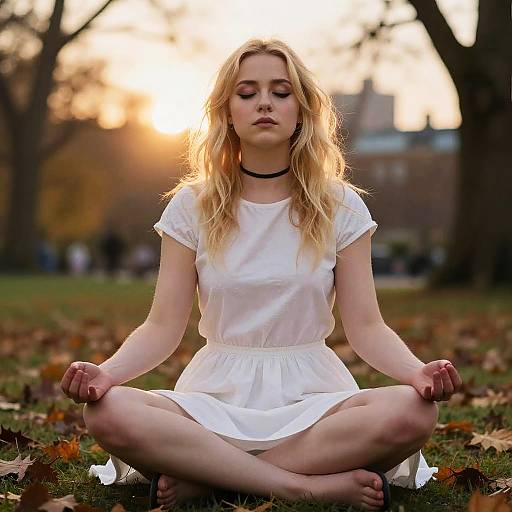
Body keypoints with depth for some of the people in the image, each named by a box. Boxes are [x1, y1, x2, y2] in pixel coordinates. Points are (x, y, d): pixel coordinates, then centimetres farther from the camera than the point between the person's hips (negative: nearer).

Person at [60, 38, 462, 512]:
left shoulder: (340, 207, 5)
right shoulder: (192, 206, 5)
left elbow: (366, 327, -1)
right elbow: (163, 327, 0)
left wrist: (418, 371, -22)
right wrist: (108, 371, -22)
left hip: (311, 394, 1)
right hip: (218, 393, 0)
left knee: (413, 412, -32)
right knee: (108, 413, -32)